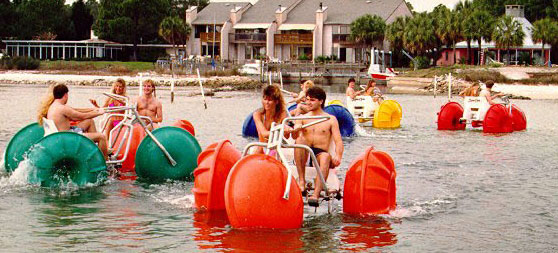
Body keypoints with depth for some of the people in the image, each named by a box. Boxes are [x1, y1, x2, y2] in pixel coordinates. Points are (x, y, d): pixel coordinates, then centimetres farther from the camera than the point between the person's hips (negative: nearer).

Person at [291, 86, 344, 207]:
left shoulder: (330, 119, 10)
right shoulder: (303, 118, 16)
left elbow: (338, 141, 0)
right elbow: (294, 136, -2)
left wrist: (338, 156, -21)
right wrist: (295, 130, -28)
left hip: (320, 153, -2)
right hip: (305, 154, 2)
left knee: (326, 156, -37)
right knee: (300, 139, -30)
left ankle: (316, 195, -50)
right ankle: (301, 180, -28)